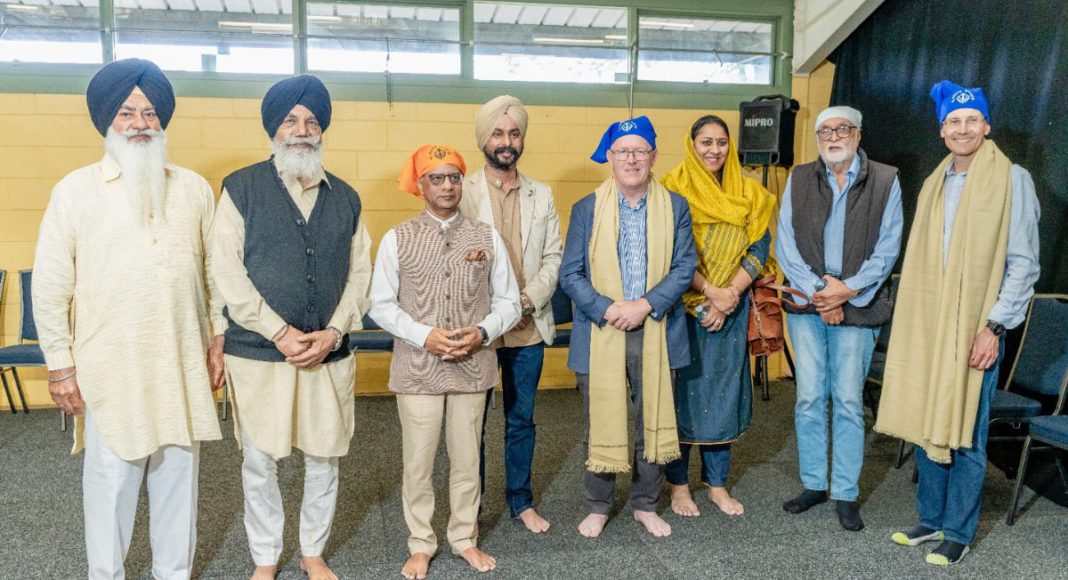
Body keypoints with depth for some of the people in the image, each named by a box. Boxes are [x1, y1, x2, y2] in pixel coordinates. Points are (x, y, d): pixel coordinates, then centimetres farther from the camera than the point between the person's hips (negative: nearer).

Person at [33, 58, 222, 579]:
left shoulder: (195, 189, 4)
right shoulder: (74, 191, -3)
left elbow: (214, 276, 7)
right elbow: (49, 285, -1)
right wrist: (59, 364, -2)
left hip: (182, 366, 2)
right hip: (109, 369, -2)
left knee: (178, 474, 13)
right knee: (110, 478, 8)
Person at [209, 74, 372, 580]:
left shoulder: (345, 197, 8)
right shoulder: (242, 188, -1)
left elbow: (359, 272, 6)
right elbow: (226, 271, -7)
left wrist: (333, 333, -8)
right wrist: (280, 333, -13)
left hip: (330, 354, 3)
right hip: (258, 353, -2)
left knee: (324, 459, 11)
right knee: (260, 462, 9)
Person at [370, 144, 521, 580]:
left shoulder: (487, 237, 3)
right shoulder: (397, 239, -1)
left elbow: (508, 301, 5)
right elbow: (382, 304, -1)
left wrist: (481, 332, -13)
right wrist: (424, 335, -14)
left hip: (473, 366, 1)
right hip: (416, 368, -1)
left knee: (467, 458, 12)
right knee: (418, 460, 8)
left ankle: (465, 539, 31)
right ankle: (420, 544, 27)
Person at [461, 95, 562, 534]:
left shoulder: (542, 196, 9)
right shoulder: (462, 192, -4)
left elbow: (554, 256, 5)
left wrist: (529, 298, -10)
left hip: (529, 328, 3)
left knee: (521, 420, 14)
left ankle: (521, 501, 30)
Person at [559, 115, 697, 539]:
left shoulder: (675, 207, 5)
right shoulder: (586, 209, 3)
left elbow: (684, 267, -1)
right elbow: (570, 274, -2)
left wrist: (645, 305, -14)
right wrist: (607, 309, -16)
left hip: (656, 332, 1)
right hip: (600, 333, -1)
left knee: (654, 422, 10)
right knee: (601, 424, 8)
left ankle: (646, 505, 30)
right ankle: (598, 507, 26)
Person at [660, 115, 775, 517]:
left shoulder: (749, 194, 7)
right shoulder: (674, 189, -4)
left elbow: (758, 250, 1)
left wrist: (729, 295, -12)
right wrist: (712, 291, -17)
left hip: (731, 309, 4)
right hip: (683, 307, -3)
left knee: (724, 390, 9)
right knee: (683, 390, 3)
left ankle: (717, 484, 23)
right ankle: (679, 484, 18)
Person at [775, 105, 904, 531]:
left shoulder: (885, 181, 3)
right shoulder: (798, 180, 8)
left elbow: (888, 247, -1)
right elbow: (785, 244, 2)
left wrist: (849, 289, -13)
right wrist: (817, 290, -9)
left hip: (858, 304, -1)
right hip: (805, 303, 2)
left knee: (848, 401, 1)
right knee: (809, 399, 6)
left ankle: (846, 493, 15)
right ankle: (813, 484, 21)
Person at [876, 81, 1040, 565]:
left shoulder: (1012, 179, -5)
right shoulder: (934, 183, 12)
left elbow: (1023, 264, -9)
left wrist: (995, 326, -14)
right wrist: (911, 317, 11)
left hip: (976, 328, -5)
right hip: (927, 324, 5)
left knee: (964, 434, 1)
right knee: (925, 425, 11)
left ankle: (958, 532, 16)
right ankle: (931, 518, 25)